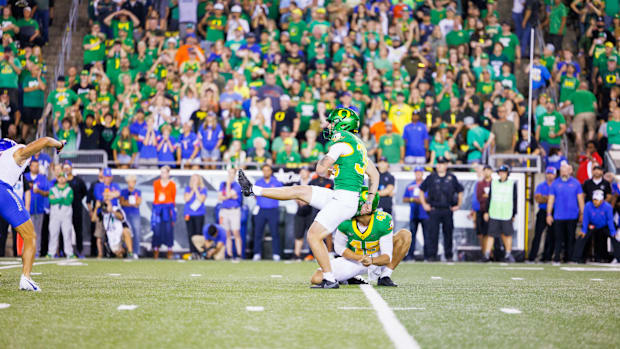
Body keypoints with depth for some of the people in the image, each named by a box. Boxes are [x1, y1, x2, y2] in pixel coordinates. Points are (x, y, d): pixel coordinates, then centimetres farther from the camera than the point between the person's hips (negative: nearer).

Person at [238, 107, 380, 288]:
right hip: (341, 197, 9)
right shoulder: (358, 144, 18)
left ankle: (330, 279, -7)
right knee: (300, 191, 15)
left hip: (344, 199, -9)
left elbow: (321, 170, -11)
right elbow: (374, 175, 21)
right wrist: (369, 201, 16)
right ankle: (254, 190, 24)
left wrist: (324, 160, 12)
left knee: (314, 235, -8)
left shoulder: (342, 141, -11)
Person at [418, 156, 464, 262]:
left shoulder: (452, 178, 8)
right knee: (433, 233, -5)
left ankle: (449, 256, 11)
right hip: (434, 210, -1)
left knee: (448, 233, 4)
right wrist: (424, 204, 6)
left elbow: (460, 191, 16)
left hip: (448, 210, 1)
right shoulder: (431, 177, 7)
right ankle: (432, 255, -1)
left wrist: (458, 205, 8)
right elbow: (421, 190, 14)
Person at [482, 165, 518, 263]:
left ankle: (508, 255, 15)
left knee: (507, 234, 2)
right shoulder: (493, 183, 10)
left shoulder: (512, 184, 6)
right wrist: (486, 212, 9)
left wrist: (514, 214, 6)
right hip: (494, 214, 1)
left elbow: (514, 200, 8)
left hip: (507, 214, -1)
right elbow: (489, 198, 13)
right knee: (491, 234, -4)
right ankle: (487, 255, -3)